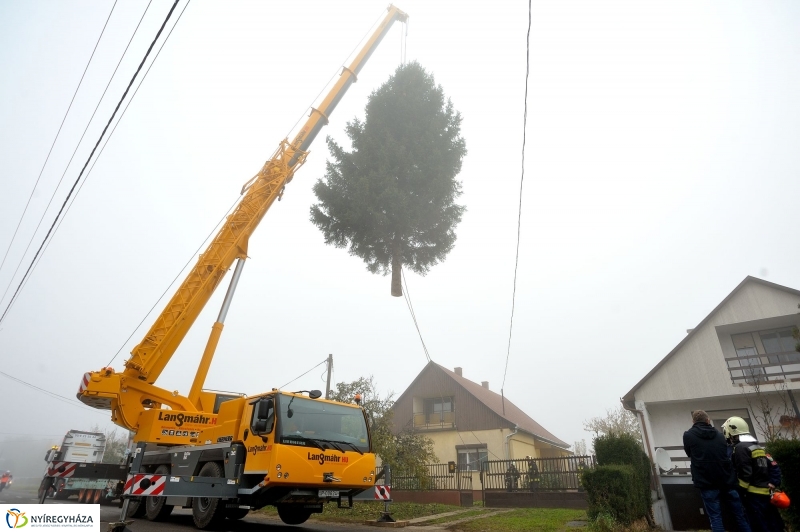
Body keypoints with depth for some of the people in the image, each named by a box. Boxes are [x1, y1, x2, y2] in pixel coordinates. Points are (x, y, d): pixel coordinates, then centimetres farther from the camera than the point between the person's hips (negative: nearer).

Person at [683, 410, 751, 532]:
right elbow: (725, 455, 23)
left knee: (715, 516, 3)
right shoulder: (719, 434, 9)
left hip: (707, 483, -4)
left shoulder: (688, 435, -3)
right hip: (727, 480, 4)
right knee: (740, 513, 14)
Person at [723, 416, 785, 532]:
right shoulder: (758, 447, 15)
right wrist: (773, 483, 7)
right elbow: (773, 466, 12)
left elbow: (745, 473, -18)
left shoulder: (740, 448, -14)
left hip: (754, 494, -9)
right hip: (767, 492, 9)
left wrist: (739, 492, -9)